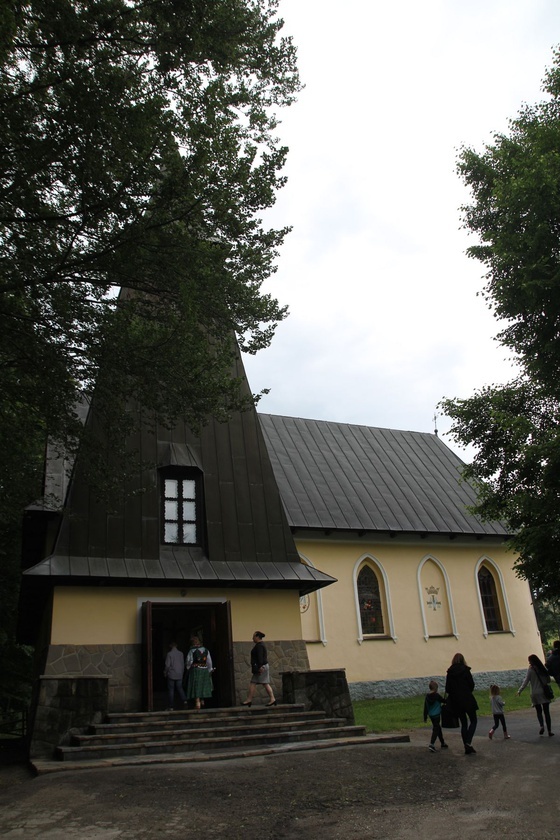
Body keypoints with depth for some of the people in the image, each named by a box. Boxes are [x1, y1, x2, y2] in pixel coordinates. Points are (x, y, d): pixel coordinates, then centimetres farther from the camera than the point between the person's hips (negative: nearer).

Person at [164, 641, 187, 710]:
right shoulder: (181, 654, 3)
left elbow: (167, 665, -11)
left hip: (171, 675, -4)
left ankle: (171, 707, 6)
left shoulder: (169, 654, -11)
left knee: (171, 690, 4)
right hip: (179, 675, 4)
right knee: (179, 688, 13)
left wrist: (165, 673, 4)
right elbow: (183, 665, 9)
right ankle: (184, 700, -10)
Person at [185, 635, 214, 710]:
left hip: (195, 670, -4)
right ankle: (202, 700, 27)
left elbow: (189, 662, -6)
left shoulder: (191, 651, -8)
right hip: (204, 669, 4)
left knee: (196, 686, -1)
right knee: (203, 685, 17)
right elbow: (209, 661, 4)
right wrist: (210, 670, 11)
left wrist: (188, 668, 12)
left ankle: (197, 703, -6)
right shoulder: (206, 650, 4)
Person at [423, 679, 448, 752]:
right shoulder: (437, 695, -15)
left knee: (438, 729, 20)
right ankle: (432, 744, -16)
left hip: (431, 715, 6)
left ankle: (443, 743, 31)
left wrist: (425, 717, 11)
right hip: (437, 715, -6)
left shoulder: (427, 696, 2)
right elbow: (443, 700, -1)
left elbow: (425, 707, 5)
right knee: (436, 729, -4)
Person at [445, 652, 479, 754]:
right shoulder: (465, 670, -6)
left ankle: (467, 747, 12)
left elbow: (447, 688, 3)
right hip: (467, 699, -4)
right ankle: (468, 742, -10)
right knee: (473, 721, 8)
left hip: (455, 701, 4)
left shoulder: (450, 672, 3)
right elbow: (472, 684, -4)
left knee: (463, 723, 13)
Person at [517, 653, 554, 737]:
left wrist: (519, 691, 0)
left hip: (535, 694, -2)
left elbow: (526, 682, -8)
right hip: (544, 693, 2)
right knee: (546, 712, 6)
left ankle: (541, 726, -12)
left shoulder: (530, 670, -9)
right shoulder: (543, 669, 1)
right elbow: (548, 680, 7)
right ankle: (549, 730, 3)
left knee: (539, 711, 10)